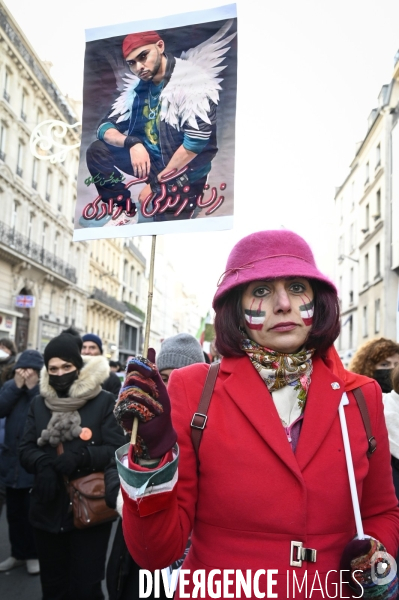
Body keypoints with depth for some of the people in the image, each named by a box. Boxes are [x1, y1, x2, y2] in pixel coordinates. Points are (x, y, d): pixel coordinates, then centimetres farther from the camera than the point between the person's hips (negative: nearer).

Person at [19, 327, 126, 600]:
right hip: (48, 511, 5)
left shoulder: (105, 402, -9)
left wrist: (81, 456, -28)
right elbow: (26, 449, 2)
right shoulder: (39, 403, 7)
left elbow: (118, 450, -14)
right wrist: (43, 465, -18)